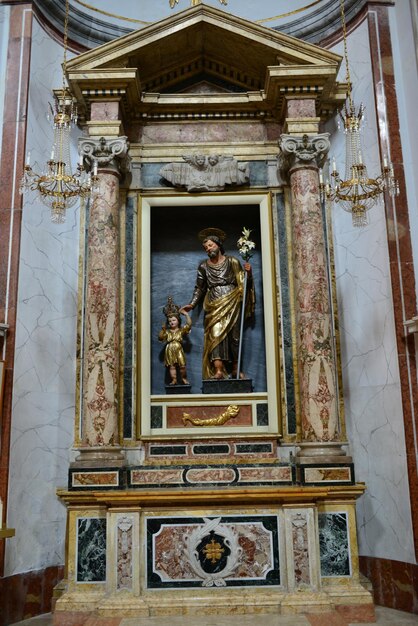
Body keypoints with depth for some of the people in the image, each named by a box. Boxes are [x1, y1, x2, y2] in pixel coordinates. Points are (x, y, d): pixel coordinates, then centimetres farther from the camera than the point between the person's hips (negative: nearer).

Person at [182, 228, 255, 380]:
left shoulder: (232, 262, 5)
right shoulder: (203, 266, 10)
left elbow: (243, 283, 5)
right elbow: (199, 288, 12)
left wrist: (248, 273, -15)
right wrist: (192, 304, 2)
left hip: (232, 305, -1)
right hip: (214, 306, 1)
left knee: (234, 335, -2)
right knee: (215, 334, -13)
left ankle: (235, 369, 9)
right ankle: (218, 370, -21)